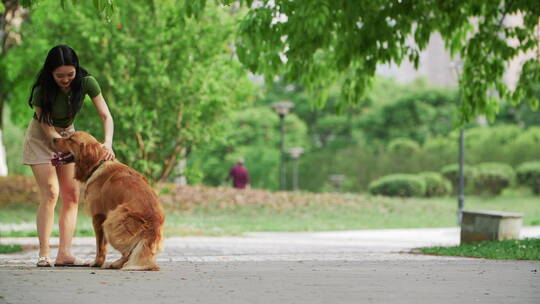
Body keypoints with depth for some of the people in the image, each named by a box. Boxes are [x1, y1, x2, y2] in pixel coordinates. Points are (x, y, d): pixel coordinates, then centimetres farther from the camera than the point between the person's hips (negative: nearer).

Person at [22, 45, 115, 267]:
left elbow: (106, 116, -20)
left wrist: (108, 142, -38)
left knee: (72, 195, -6)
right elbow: (47, 127, -24)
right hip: (41, 138, -4)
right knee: (50, 193, -17)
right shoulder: (42, 90, -28)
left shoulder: (86, 82, -20)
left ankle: (64, 253, -7)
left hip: (68, 135, 4)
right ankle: (44, 254, -18)